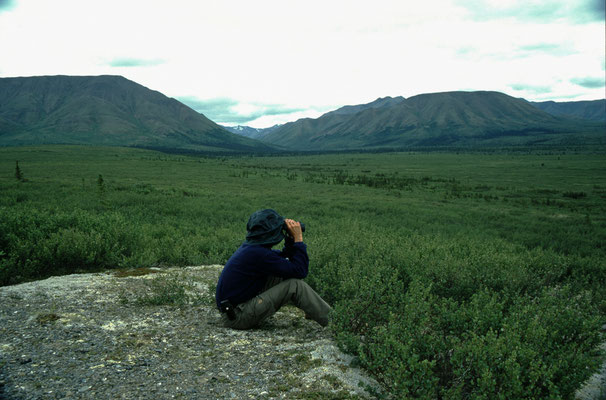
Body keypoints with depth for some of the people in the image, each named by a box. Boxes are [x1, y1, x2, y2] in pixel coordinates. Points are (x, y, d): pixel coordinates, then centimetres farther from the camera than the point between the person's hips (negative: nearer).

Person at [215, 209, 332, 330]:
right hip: (237, 317, -10)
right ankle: (329, 321, 1)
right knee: (295, 285, -14)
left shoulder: (250, 246, 6)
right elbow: (300, 271, -19)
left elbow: (284, 259, 19)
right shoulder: (258, 254, -24)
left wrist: (291, 238, 4)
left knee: (285, 275, 10)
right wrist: (298, 239, -12)